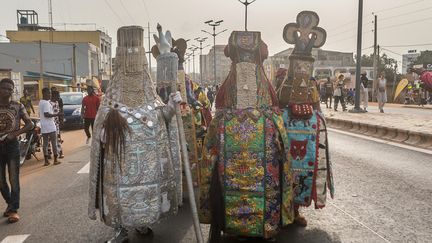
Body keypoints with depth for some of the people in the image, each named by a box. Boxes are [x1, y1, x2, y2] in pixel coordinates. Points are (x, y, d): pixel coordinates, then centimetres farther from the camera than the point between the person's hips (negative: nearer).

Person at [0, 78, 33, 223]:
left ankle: (14, 210, 4)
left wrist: (14, 134, -16)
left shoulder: (18, 107, -3)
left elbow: (30, 124, -3)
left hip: (12, 145, -3)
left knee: (13, 179, -2)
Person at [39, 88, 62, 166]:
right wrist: (56, 114, -17)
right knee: (54, 143, 0)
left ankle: (46, 161, 11)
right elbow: (46, 114, -25)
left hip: (43, 127, 9)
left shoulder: (40, 102, 14)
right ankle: (55, 160, 5)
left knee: (45, 143, 8)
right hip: (50, 127, -9)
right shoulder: (46, 103, -16)